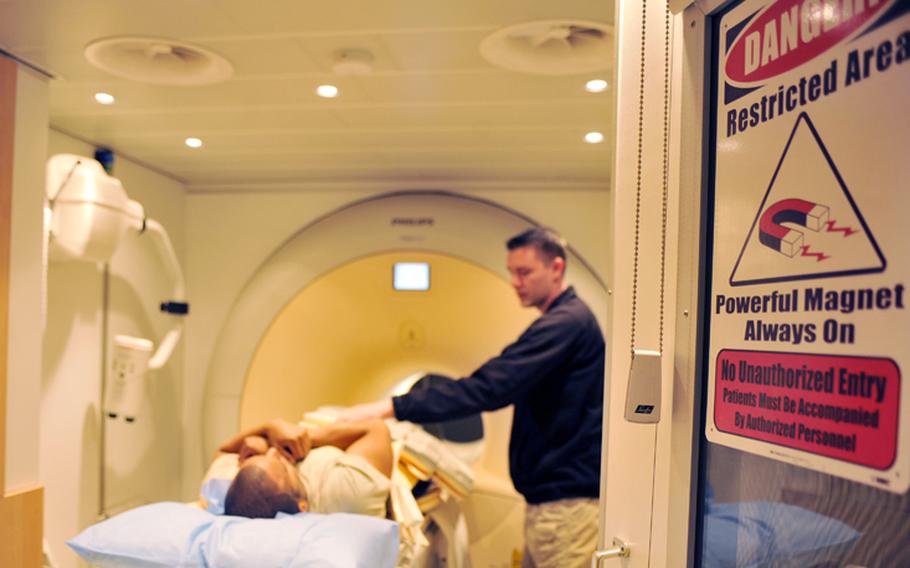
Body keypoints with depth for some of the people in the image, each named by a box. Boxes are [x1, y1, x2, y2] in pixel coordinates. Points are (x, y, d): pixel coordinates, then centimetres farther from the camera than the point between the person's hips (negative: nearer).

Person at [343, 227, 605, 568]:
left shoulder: (566, 322, -19)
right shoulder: (565, 320, 14)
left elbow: (488, 388, -28)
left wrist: (390, 408, -29)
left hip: (566, 501, -10)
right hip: (551, 494, 10)